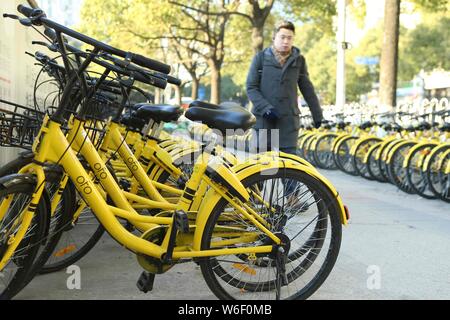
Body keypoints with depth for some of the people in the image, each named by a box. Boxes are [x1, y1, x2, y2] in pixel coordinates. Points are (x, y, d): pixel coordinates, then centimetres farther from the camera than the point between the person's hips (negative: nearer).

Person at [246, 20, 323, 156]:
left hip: (289, 119, 1)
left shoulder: (299, 60, 9)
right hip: (264, 118, -1)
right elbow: (251, 87, 0)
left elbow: (307, 89, 14)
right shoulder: (261, 57, 3)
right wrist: (265, 108, -13)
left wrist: (317, 115, 15)